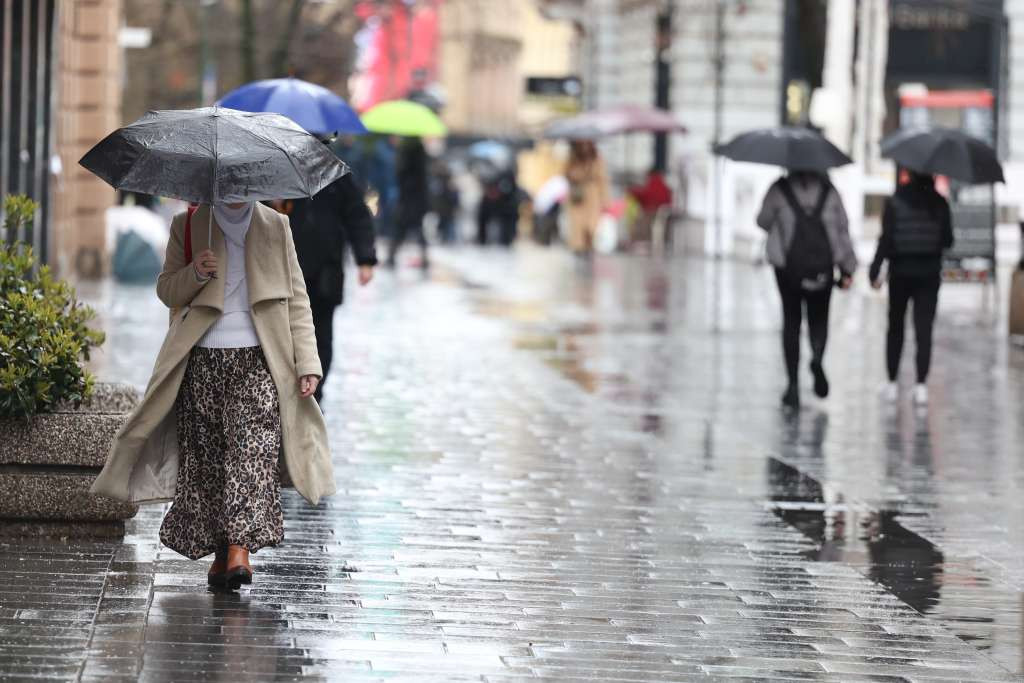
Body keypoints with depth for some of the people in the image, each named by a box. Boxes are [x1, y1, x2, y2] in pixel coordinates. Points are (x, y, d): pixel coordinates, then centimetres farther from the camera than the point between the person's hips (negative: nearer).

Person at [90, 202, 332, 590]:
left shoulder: (276, 227, 11)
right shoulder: (188, 226, 9)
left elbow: (297, 299, 10)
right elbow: (166, 291, 11)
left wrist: (307, 362, 1)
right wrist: (196, 274, -11)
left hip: (257, 359, -1)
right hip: (203, 360, 1)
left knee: (252, 449, -17)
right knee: (204, 455, -2)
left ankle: (240, 548, -25)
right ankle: (220, 550, 8)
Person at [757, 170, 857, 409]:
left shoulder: (779, 189, -3)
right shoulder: (829, 191, 2)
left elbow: (763, 221, 6)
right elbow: (843, 230, 2)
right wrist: (848, 269, 6)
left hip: (788, 266, -1)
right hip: (822, 265, 1)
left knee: (791, 321, 8)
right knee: (819, 318, 16)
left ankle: (793, 384, 2)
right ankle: (818, 357, -15)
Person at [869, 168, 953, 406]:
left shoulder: (895, 202, -6)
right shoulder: (939, 203, -3)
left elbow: (886, 239, -12)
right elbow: (948, 241, 1)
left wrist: (875, 271, -9)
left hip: (900, 273, 0)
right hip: (929, 274, 0)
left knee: (895, 328, 14)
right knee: (924, 330, -1)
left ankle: (892, 383, 16)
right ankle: (921, 385, -13)